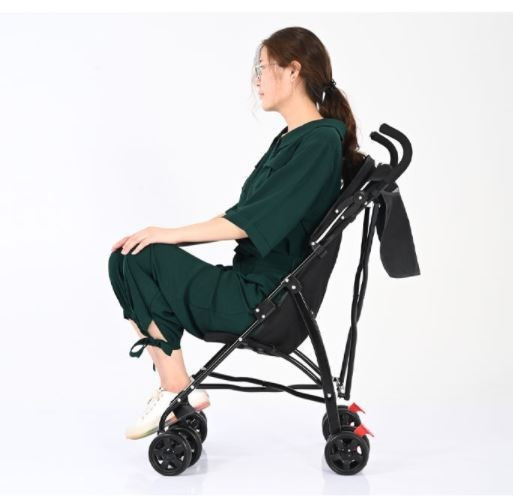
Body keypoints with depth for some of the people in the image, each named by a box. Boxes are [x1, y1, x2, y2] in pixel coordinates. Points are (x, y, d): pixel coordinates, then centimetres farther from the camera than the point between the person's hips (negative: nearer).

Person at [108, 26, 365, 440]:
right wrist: (168, 238, 7)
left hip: (262, 300, -10)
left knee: (140, 260, -12)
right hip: (249, 285, 10)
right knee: (126, 261, 3)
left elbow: (248, 222, -19)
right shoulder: (292, 138, 15)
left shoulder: (320, 142, -15)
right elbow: (244, 218, 15)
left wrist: (169, 235, -11)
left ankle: (178, 389, -4)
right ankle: (173, 388, 2)